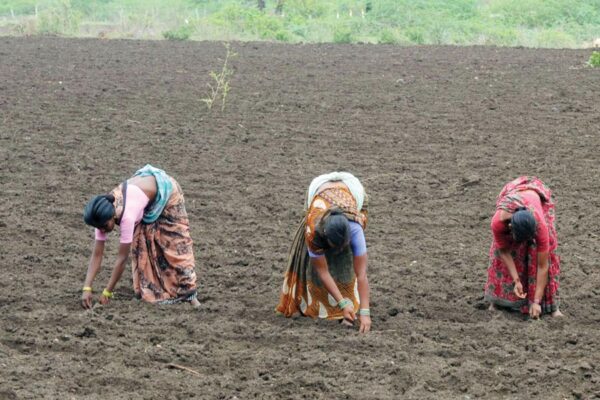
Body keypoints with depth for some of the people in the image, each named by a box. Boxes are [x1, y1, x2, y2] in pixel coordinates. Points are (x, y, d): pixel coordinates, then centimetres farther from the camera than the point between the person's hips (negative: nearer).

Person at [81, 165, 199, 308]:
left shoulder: (127, 215, -43)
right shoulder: (103, 215, -24)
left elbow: (122, 258, -37)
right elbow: (96, 255, -22)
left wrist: (107, 292, -33)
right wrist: (86, 288, -30)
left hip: (165, 189, -6)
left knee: (175, 244, -4)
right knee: (141, 244, -3)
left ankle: (188, 292, 4)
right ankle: (148, 291, 5)